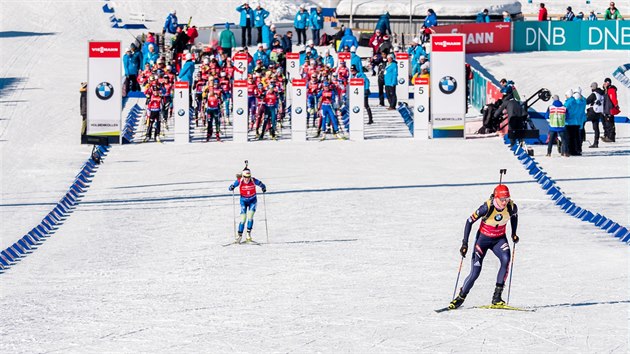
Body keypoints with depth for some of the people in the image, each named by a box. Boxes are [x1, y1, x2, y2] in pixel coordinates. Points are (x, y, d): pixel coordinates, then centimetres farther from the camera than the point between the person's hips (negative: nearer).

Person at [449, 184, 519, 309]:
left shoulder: (512, 206, -17)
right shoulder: (487, 207, -27)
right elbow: (470, 221, -17)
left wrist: (514, 234, 7)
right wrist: (465, 243, -19)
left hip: (499, 239, 3)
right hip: (483, 238, -3)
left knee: (506, 259, -28)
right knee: (475, 272, -11)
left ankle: (497, 297, -21)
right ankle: (461, 297, 14)